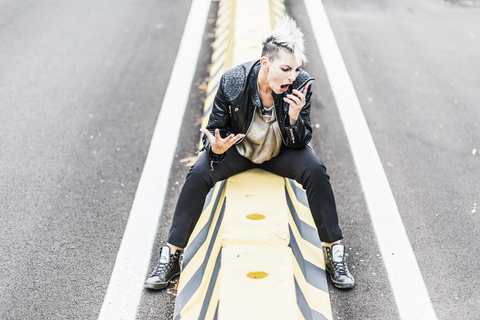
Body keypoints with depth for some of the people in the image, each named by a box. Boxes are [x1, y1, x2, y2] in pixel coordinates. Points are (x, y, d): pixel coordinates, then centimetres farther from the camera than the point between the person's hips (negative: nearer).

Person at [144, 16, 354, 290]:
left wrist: (294, 117, -35)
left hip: (281, 151, 1)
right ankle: (171, 257, -11)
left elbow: (300, 142, -14)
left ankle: (334, 252, -9)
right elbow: (214, 128, -11)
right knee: (198, 175, -24)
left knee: (315, 171, -26)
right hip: (237, 148, -1)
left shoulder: (301, 84, -22)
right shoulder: (232, 81, -25)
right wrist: (216, 146, -35)